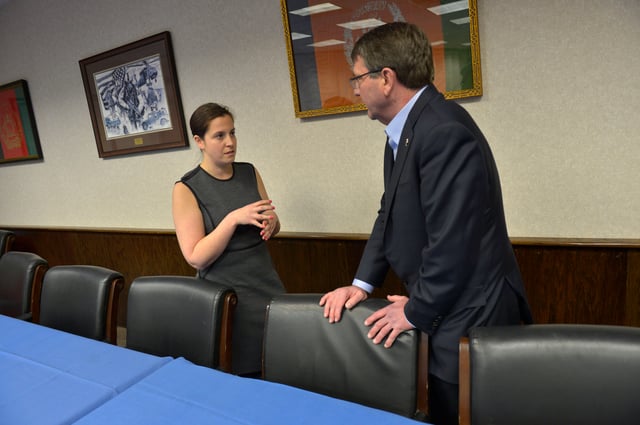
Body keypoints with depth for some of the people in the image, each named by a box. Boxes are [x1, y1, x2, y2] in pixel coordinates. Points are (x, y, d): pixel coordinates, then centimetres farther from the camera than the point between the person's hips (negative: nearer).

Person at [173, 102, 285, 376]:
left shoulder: (249, 173, 4)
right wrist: (234, 218, -24)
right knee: (241, 376, 5)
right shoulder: (186, 189, -10)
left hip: (267, 286, 4)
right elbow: (196, 258, -14)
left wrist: (271, 222, -9)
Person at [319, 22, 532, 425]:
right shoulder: (406, 128, 6)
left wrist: (416, 311, -13)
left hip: (471, 316, -8)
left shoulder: (445, 131, -25)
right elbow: (392, 214, 10)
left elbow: (452, 241, -26)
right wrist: (363, 282, 3)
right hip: (443, 310, 9)